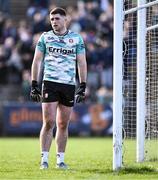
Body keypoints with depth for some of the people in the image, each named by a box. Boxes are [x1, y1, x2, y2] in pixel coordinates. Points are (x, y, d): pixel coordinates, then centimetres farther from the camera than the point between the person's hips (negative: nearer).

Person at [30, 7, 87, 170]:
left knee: (63, 125, 4)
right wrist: (34, 85, 1)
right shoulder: (45, 37, 6)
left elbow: (82, 63, 8)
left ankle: (60, 159, 11)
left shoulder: (77, 39, 7)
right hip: (50, 83, -1)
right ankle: (44, 159, -6)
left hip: (69, 85, 1)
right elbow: (37, 60, 8)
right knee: (49, 122, -10)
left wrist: (83, 86, 2)